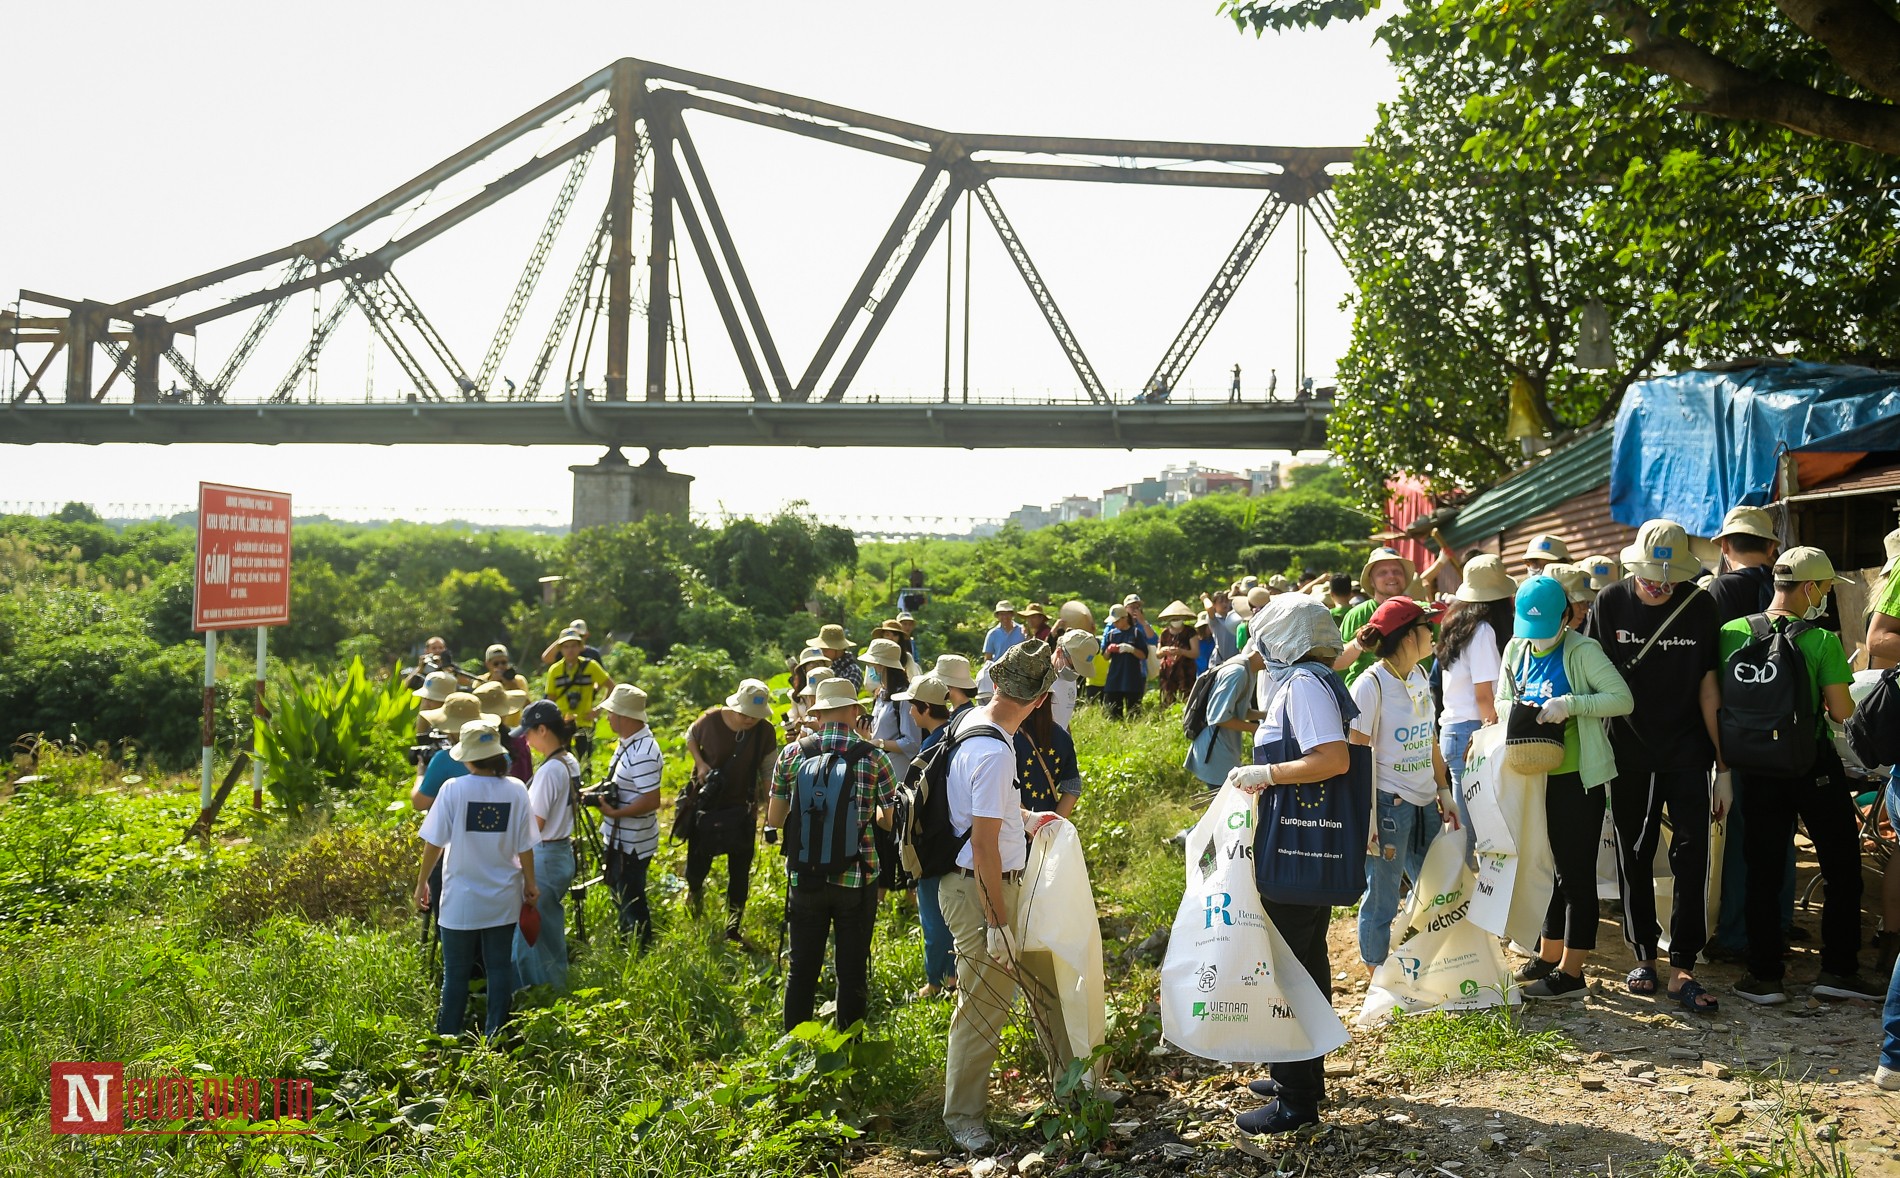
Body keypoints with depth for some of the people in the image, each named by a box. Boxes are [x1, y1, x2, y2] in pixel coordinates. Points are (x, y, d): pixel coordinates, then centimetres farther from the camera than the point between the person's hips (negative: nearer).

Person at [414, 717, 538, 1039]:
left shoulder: (453, 789, -14)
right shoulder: (516, 790, -7)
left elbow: (434, 842, -8)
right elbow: (525, 846, -2)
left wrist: (422, 882, 5)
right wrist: (530, 883, 13)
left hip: (461, 900, -2)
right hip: (503, 898, 2)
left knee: (456, 971, 10)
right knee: (500, 966, 13)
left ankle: (447, 1037, 18)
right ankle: (495, 1035, 18)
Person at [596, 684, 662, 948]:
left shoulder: (643, 754, -29)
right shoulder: (629, 741, 3)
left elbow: (651, 800, -31)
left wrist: (614, 812, -24)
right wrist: (599, 791, 2)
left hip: (632, 843, -10)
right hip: (619, 837, 10)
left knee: (631, 900, 5)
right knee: (619, 890, 26)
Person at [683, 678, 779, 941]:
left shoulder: (765, 732, -12)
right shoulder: (711, 720, -15)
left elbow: (769, 773, -2)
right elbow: (691, 737, 7)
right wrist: (700, 763, -10)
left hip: (742, 810, 0)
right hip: (707, 806, 0)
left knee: (739, 873, 4)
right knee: (696, 867, 7)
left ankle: (733, 928, 19)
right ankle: (695, 891, 44)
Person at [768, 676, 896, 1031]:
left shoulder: (792, 754, -2)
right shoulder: (871, 758, -7)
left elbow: (773, 819, 4)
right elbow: (890, 819, 1)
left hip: (805, 879, 2)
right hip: (857, 880, -1)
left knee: (801, 969, 11)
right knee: (852, 971, 10)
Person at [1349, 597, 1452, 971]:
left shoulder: (1420, 678, 9)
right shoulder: (1371, 685, -14)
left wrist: (1444, 792, 14)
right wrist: (1367, 816, -17)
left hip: (1424, 803, 8)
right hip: (1388, 803, -8)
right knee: (1381, 901, 3)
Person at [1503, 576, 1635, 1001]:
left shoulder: (1581, 651, -13)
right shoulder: (1516, 649, 7)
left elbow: (1623, 698, -19)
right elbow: (1500, 699, 13)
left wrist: (1570, 704, -29)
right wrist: (1514, 709, -9)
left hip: (1577, 777, -7)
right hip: (1536, 776, 7)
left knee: (1576, 873, 0)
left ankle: (1571, 972, 6)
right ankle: (1549, 955, 30)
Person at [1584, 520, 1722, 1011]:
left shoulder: (1700, 607, -5)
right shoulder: (1610, 604, -5)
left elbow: (1708, 688, -1)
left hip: (1686, 753, -1)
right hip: (1629, 753, 1)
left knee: (1692, 856, -8)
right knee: (1634, 858, 8)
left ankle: (1683, 970, -3)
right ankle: (1644, 956, 22)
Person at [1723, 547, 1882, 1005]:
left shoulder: (1732, 633, -3)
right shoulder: (1821, 640, -13)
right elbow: (1842, 710, -13)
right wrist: (1822, 701, 8)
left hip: (1756, 771, 3)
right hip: (1814, 766, -3)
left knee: (1762, 872, 9)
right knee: (1842, 868, 12)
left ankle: (1765, 976, 11)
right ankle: (1838, 969, 14)